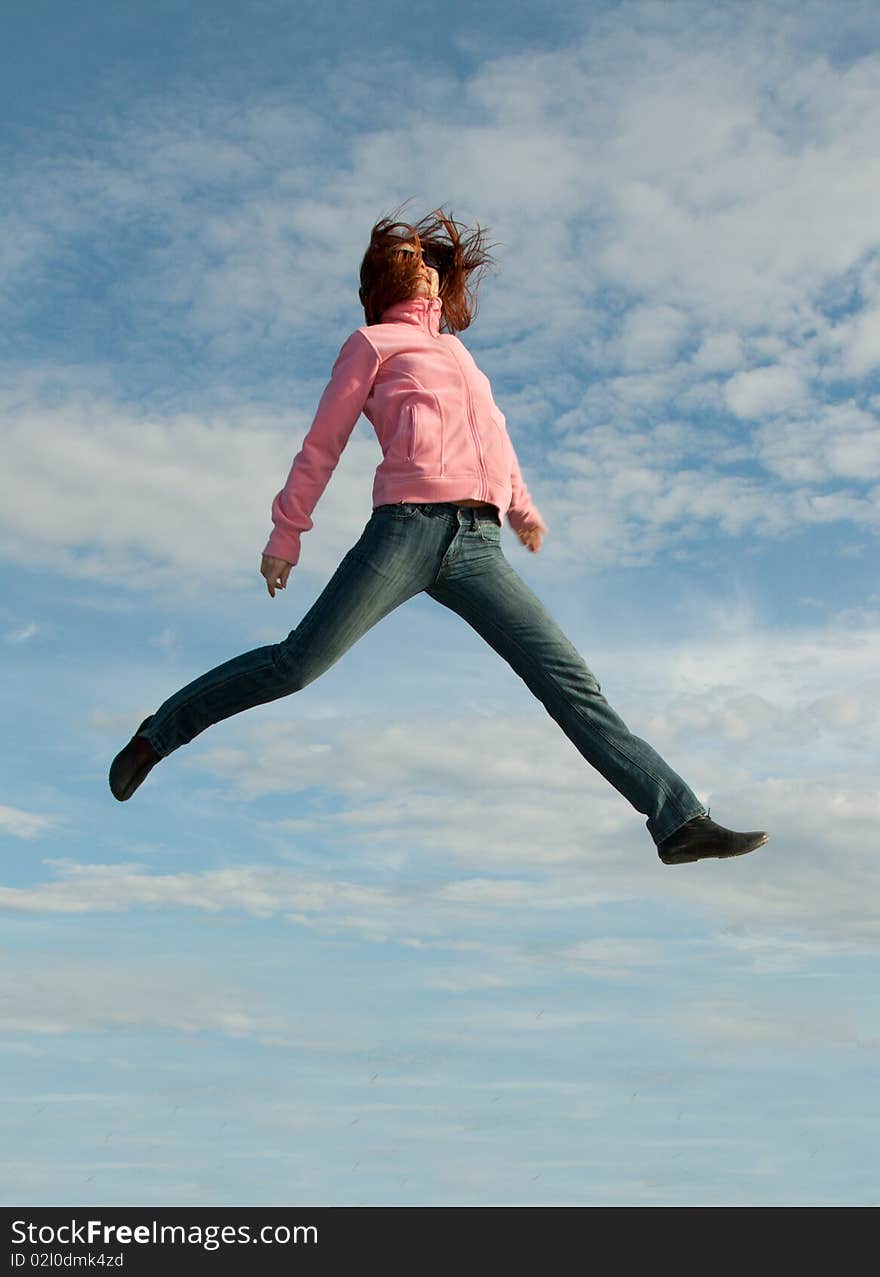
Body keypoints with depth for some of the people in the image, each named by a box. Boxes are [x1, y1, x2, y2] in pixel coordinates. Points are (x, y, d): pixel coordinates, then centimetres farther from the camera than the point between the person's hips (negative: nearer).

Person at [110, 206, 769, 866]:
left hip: (478, 546, 5)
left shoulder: (456, 351, 32)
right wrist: (286, 535, 7)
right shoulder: (373, 342, 15)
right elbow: (323, 445, 11)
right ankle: (161, 731, 10)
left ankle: (679, 819, -10)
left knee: (568, 677, -6)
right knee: (300, 662, -11)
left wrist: (522, 506, 39)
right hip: (409, 526, -4)